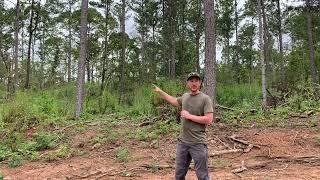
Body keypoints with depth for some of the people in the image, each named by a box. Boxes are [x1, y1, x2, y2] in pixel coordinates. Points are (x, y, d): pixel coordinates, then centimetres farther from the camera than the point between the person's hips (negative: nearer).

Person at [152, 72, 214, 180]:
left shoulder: (205, 98, -10)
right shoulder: (185, 96, 9)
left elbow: (209, 120, -17)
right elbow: (174, 101, 30)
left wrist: (189, 116, -15)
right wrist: (159, 91, 32)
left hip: (198, 143, -6)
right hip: (182, 142, 6)